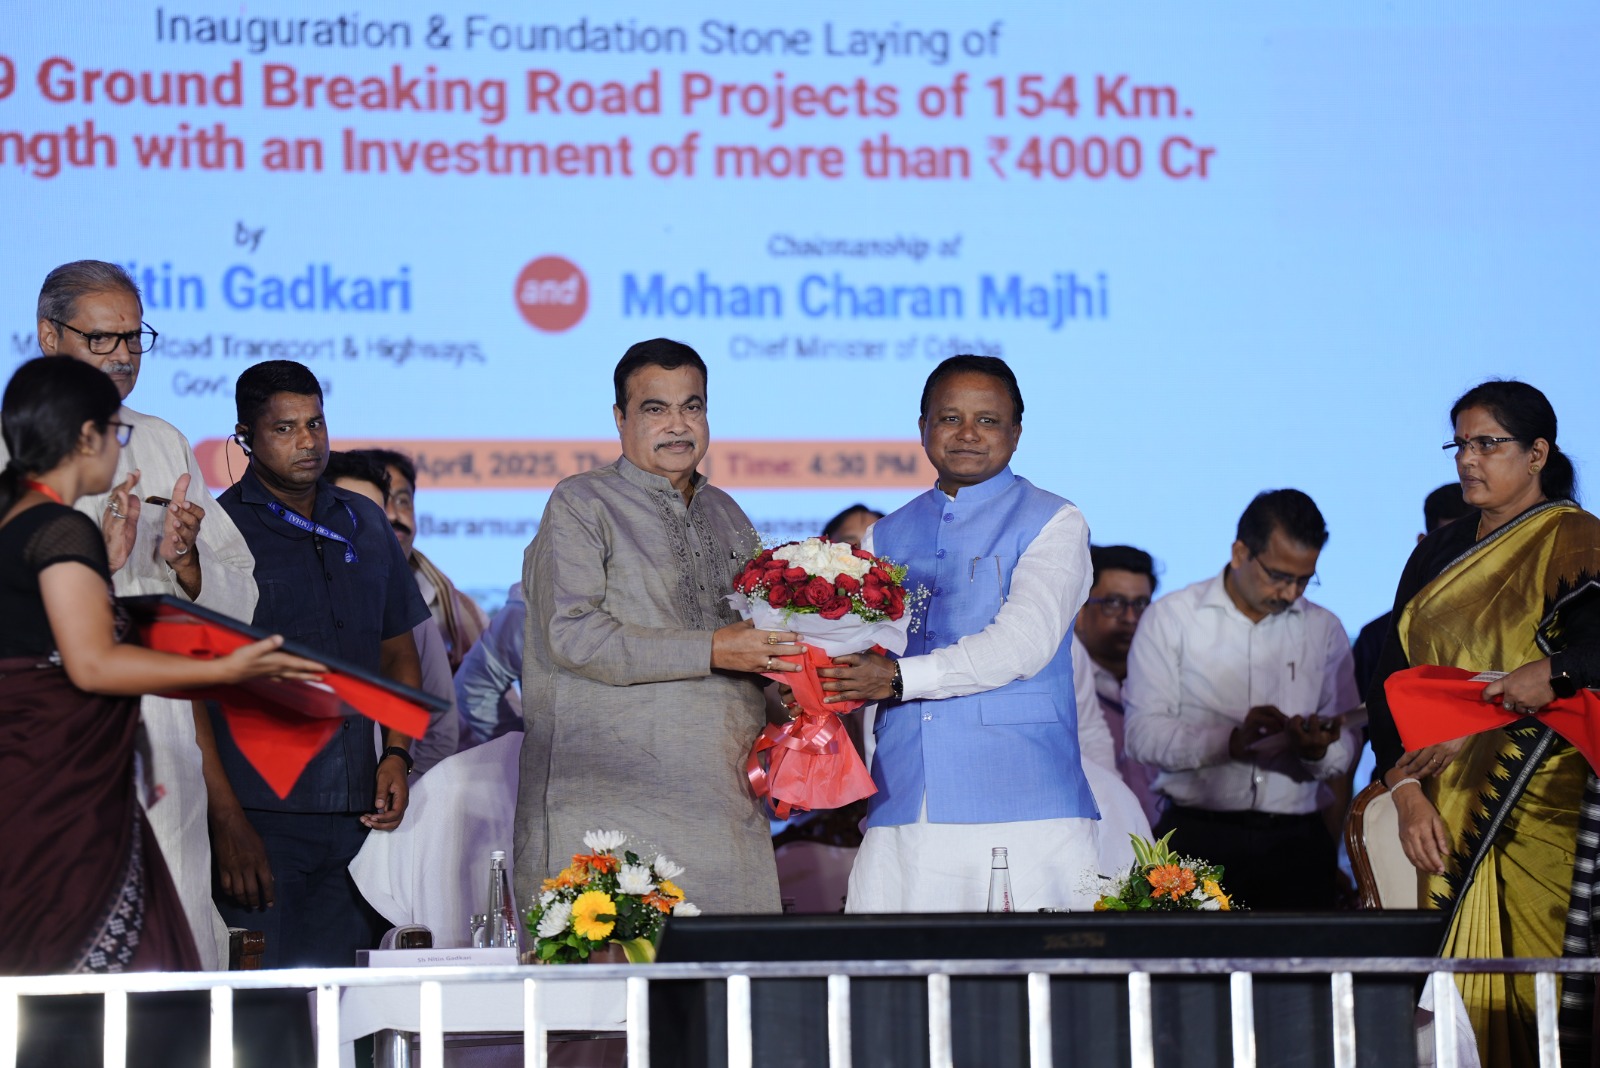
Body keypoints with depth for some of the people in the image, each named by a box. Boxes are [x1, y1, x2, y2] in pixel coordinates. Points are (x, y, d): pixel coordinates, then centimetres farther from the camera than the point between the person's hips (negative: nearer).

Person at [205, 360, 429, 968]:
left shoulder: (364, 524, 15)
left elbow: (398, 655, 24)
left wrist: (396, 754, 6)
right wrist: (228, 821, -13)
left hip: (356, 814, 5)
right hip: (260, 817, -5)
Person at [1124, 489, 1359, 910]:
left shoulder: (1324, 630, 15)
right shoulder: (1171, 618, 6)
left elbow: (1343, 756, 9)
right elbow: (1142, 734, -5)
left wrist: (1318, 751, -14)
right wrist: (1231, 741, -18)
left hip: (1296, 842, 2)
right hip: (1196, 837, -2)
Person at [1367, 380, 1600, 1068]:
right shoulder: (1438, 555, 16)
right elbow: (1389, 682, 10)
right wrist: (1407, 793, -3)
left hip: (1540, 805, -5)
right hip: (1448, 814, 5)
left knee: (1532, 993, -10)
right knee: (1458, 994, -2)